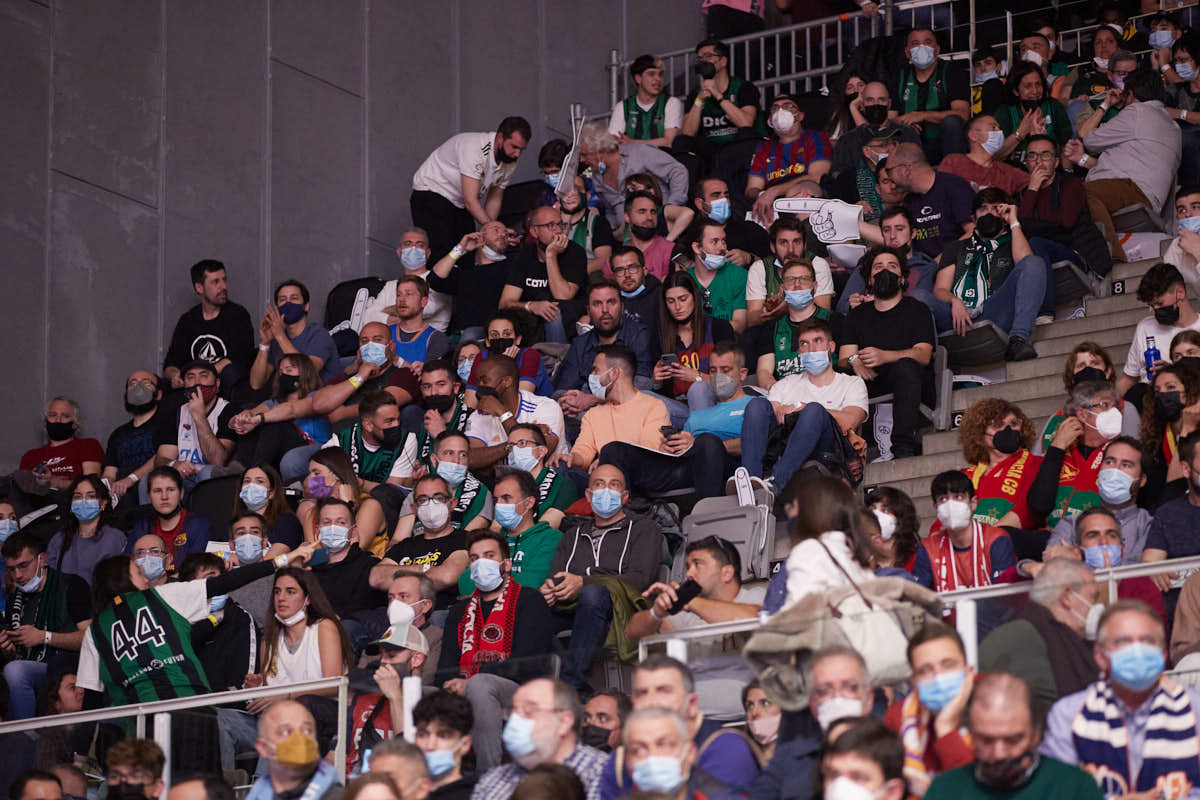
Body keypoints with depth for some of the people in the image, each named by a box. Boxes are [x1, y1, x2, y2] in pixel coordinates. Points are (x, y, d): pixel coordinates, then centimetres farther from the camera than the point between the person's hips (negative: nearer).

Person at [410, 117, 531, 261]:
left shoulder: (509, 165, -4)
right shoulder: (474, 147, -29)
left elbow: (494, 199, 5)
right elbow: (470, 201, -31)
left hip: (459, 204, 8)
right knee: (439, 255, -20)